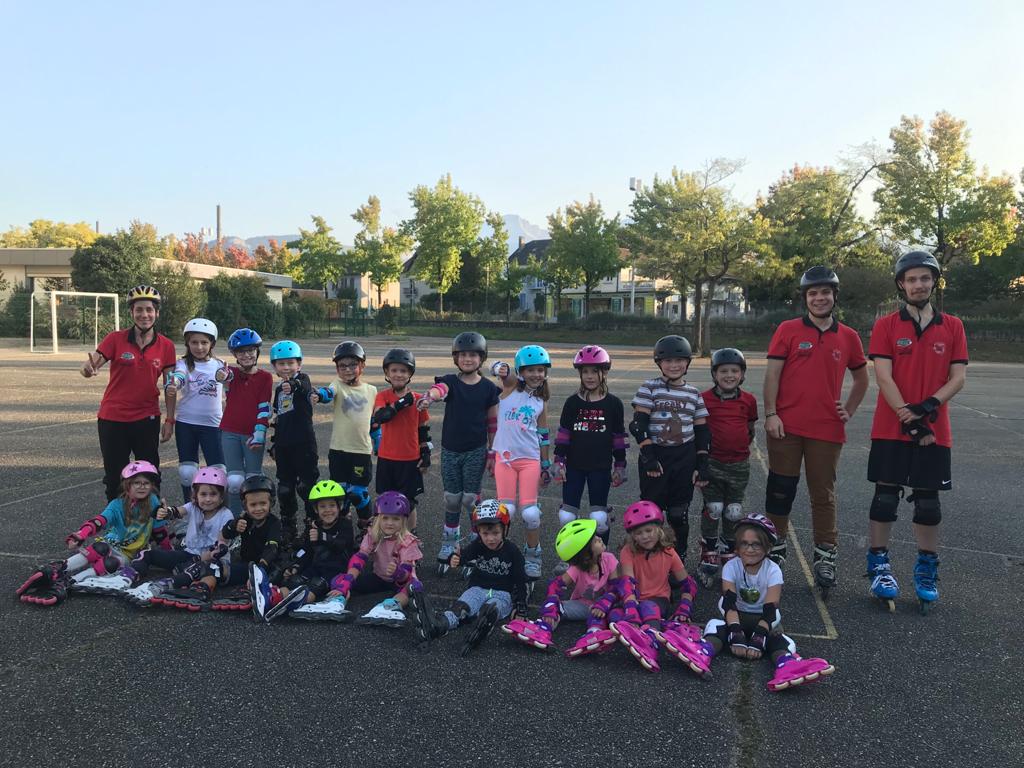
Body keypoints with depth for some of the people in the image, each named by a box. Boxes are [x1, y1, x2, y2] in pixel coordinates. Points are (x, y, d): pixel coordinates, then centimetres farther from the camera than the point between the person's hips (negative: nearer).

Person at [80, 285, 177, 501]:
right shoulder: (115, 339, -6)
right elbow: (93, 365, -14)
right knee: (114, 476, 11)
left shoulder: (166, 346, -2)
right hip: (112, 419, 0)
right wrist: (88, 369, -38)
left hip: (147, 419, 1)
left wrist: (170, 419, -1)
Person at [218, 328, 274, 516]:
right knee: (234, 481, 0)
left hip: (253, 434, -1)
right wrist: (224, 376, -45)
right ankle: (236, 520, 14)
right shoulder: (232, 373, 3)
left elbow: (264, 407, -4)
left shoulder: (265, 377, 0)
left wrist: (259, 434, -12)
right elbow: (226, 375, -21)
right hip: (230, 433, 1)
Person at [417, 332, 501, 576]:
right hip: (450, 450, 1)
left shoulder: (488, 388, -1)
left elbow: (493, 423, 5)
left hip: (476, 451, -1)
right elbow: (438, 389, -29)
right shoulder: (450, 382, -3)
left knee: (471, 502, 3)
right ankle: (448, 549, 22)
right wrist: (428, 397, -53)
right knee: (451, 502, 10)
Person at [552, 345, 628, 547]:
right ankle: (566, 559, 21)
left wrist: (620, 465, 4)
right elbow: (563, 433, 3)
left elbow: (619, 437, 4)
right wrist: (558, 461, -1)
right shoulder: (573, 402, 1)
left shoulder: (613, 404, -1)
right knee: (567, 516, 4)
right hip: (574, 466, 1)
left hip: (601, 467, -1)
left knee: (599, 518, 2)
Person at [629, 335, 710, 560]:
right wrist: (648, 457, -15)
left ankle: (679, 558, 23)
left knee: (679, 514, 8)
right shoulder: (649, 388, -3)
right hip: (655, 456, -2)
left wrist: (702, 465, 3)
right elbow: (639, 425, -8)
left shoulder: (694, 393, 7)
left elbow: (702, 431, 9)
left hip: (685, 459, 2)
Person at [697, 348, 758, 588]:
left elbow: (750, 430, 15)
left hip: (739, 465, 3)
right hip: (712, 464, -2)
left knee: (733, 513, 12)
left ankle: (730, 559, 27)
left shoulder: (748, 400, 2)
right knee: (713, 510, 0)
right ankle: (708, 561, 13)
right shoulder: (704, 399, -6)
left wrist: (741, 447, 6)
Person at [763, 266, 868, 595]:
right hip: (786, 427, -1)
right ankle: (776, 548, 22)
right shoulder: (788, 330, 1)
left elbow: (861, 378, 21)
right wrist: (771, 414, -9)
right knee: (780, 491, 7)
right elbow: (772, 373, -2)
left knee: (824, 496, 8)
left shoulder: (848, 337, 8)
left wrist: (849, 411, 10)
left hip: (827, 430, 1)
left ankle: (826, 558, 17)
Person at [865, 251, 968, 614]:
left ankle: (927, 572, 20)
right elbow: (883, 378, -8)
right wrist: (909, 419, -16)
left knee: (928, 502, 9)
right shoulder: (886, 326, -1)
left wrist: (930, 405, -16)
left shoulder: (952, 327, 6)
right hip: (890, 430, -2)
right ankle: (879, 567, 12)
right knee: (885, 498, 3)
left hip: (935, 431, 2)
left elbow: (958, 377, 1)